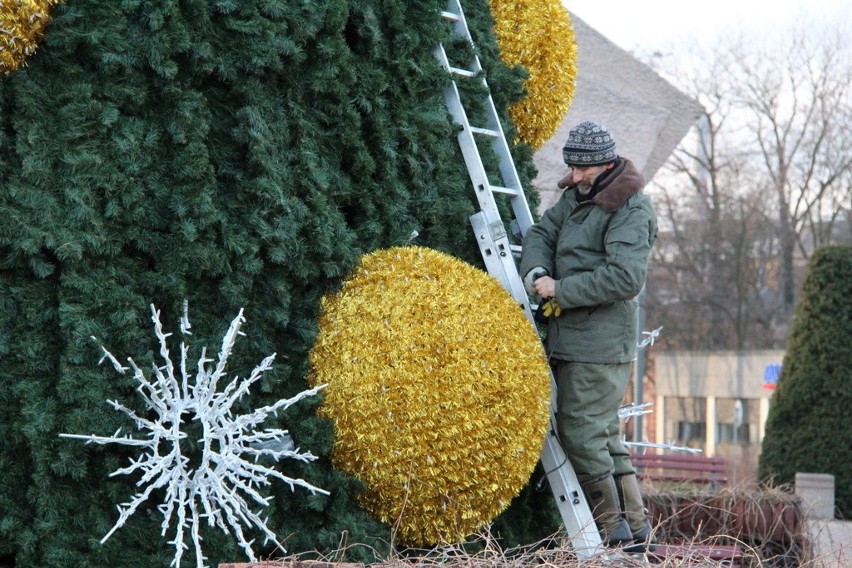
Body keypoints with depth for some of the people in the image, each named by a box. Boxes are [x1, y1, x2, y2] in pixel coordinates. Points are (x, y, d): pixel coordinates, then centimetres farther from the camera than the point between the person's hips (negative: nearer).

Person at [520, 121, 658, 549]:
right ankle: (635, 529, 20)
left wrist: (562, 291, -18)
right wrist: (536, 272, -8)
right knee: (605, 435, 13)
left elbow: (626, 276, -22)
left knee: (581, 434, -9)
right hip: (572, 340, 10)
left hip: (599, 343, -10)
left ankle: (612, 530, 1)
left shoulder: (631, 210, -12)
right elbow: (540, 233, 14)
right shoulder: (575, 197, 16)